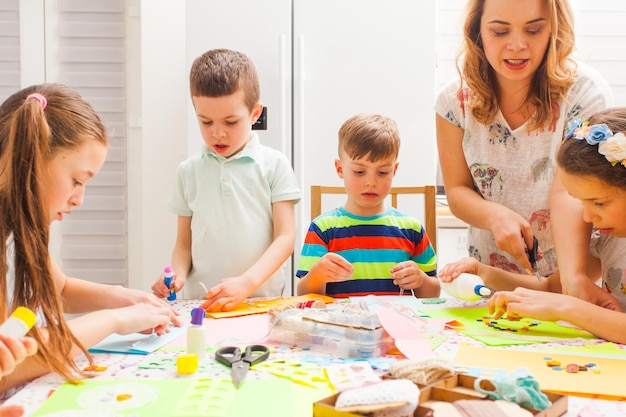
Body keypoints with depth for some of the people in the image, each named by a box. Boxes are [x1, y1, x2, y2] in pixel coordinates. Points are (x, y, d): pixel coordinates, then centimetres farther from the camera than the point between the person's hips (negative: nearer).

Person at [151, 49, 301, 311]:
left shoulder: (274, 164, 4)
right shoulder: (189, 171, 11)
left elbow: (285, 237, -2)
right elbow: (184, 243, 15)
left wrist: (246, 283, -16)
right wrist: (177, 275, -6)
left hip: (262, 298, -2)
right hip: (200, 303, 2)